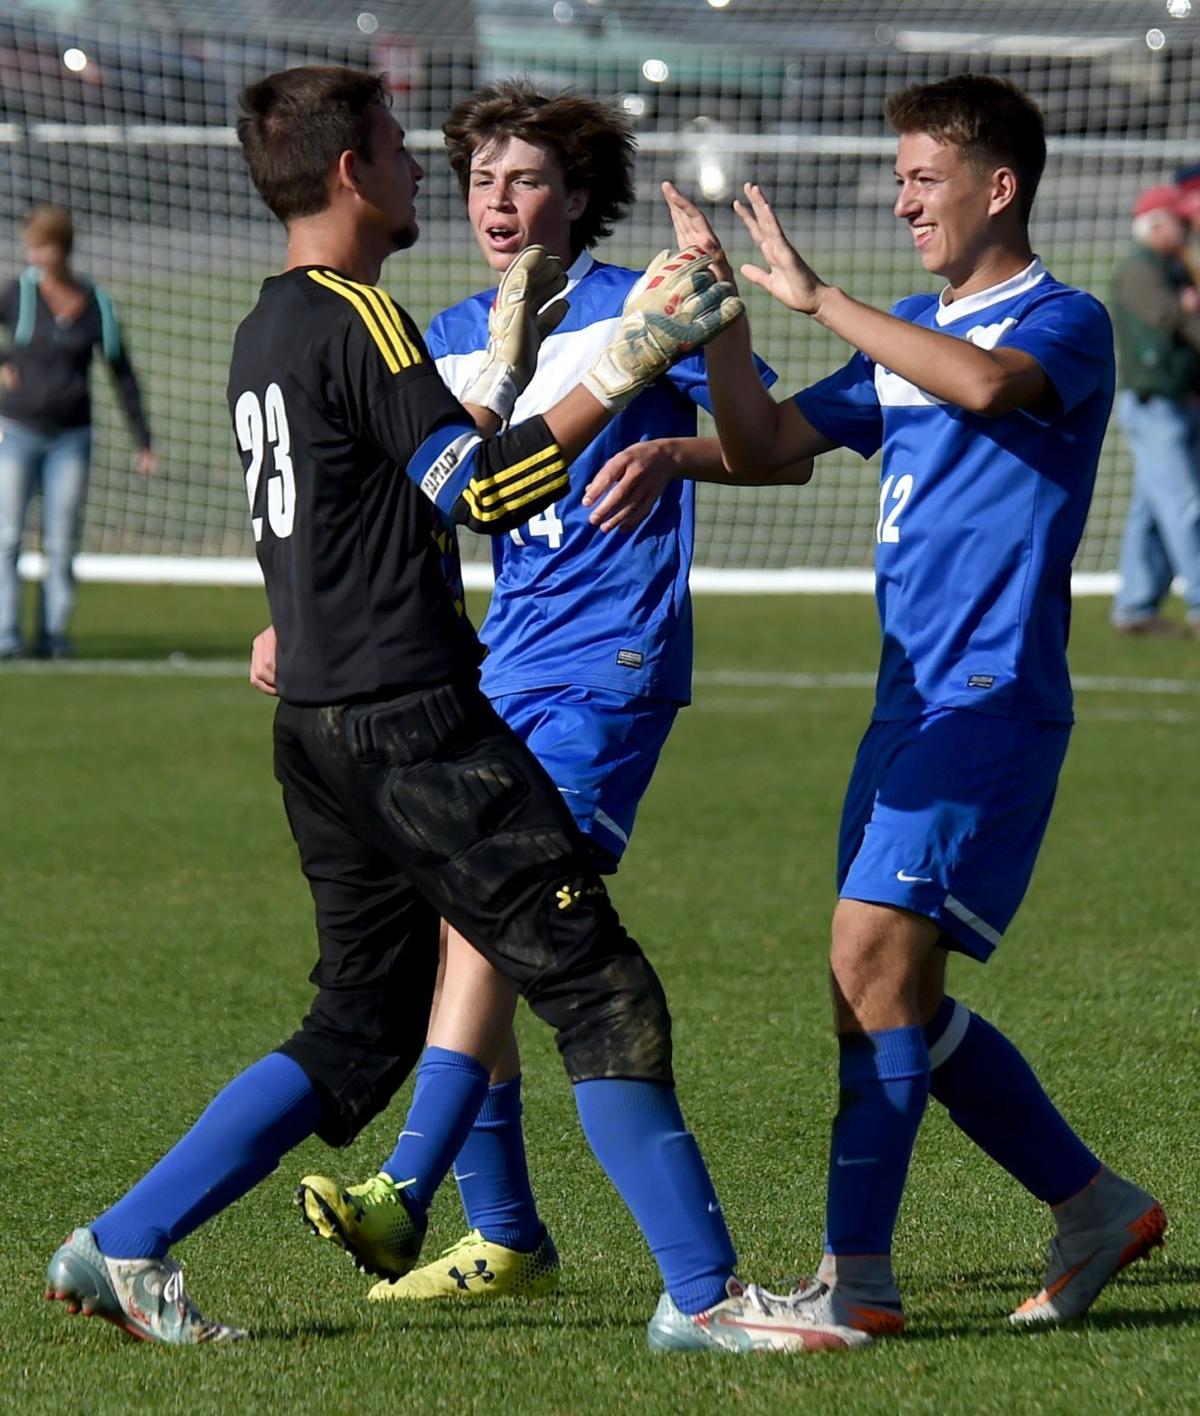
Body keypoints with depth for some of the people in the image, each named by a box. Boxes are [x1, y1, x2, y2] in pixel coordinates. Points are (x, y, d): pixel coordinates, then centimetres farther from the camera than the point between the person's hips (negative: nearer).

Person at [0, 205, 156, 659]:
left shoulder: (96, 306, 0)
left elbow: (123, 376, 7)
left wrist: (143, 442, 7)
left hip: (71, 437, 1)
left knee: (62, 544, 0)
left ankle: (53, 634, 6)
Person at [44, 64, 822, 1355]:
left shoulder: (267, 331, 17)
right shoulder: (355, 318, -11)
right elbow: (480, 495, -18)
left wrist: (504, 372, 30)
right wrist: (619, 370, -20)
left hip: (321, 734, 10)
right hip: (412, 724, -10)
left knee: (359, 1031, 14)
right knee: (602, 992, -7)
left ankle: (122, 1249, 11)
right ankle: (703, 1295, -8)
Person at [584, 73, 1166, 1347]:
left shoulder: (1063, 324, -8)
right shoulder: (907, 336, 18)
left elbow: (986, 385, -30)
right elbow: (768, 445, 19)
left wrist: (817, 298, -27)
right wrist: (722, 321, 3)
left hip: (991, 703, -9)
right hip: (911, 704, 9)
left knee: (872, 955, -17)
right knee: (897, 998, 10)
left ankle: (855, 1277, -16)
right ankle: (1094, 1206, 23)